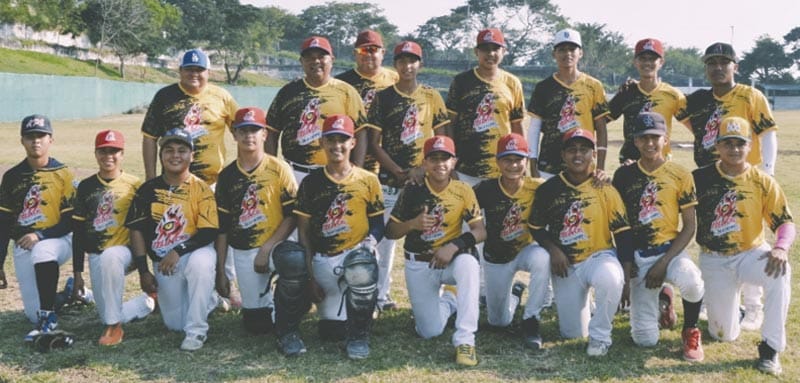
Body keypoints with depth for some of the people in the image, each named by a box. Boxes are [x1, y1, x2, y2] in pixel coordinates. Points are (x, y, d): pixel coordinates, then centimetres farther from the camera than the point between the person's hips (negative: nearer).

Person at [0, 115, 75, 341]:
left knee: (42, 251, -41)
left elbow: (71, 222, -7)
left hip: (58, 240, -4)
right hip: (23, 248, 4)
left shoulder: (63, 174, -3)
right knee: (33, 314, -7)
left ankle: (48, 319, -30)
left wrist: (40, 235, -21)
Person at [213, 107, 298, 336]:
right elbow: (222, 227, 9)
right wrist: (220, 271, 7)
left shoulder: (279, 169, -5)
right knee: (255, 324, 0)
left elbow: (292, 216, -9)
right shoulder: (227, 176, 6)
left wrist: (267, 249, -18)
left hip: (275, 246, -2)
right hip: (242, 253, 2)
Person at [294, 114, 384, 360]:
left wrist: (370, 242, -17)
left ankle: (359, 335, -16)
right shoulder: (311, 183, 6)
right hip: (323, 259, 2)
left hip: (356, 253, -1)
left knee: (361, 269, -39)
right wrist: (310, 276, 1)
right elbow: (304, 232, 6)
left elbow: (378, 224, 6)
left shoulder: (368, 180, 4)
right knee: (332, 332, -3)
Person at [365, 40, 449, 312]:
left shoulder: (432, 97, 7)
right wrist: (398, 172, -11)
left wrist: (422, 170, -9)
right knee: (385, 236, 1)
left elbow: (441, 139, 5)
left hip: (424, 178, 1)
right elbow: (374, 143, 0)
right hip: (390, 179, -1)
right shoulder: (383, 98, 3)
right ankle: (380, 296, 11)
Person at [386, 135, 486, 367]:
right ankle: (449, 299, 33)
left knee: (468, 264, -38)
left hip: (451, 259, -1)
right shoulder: (412, 191, -6)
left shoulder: (463, 191, -6)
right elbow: (390, 232, -2)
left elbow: (480, 231, -12)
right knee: (430, 332, -3)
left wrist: (454, 246, -29)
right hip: (418, 265, 1)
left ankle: (465, 340, -30)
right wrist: (413, 224, -22)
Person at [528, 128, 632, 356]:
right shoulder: (549, 189, -2)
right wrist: (552, 249, -11)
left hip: (599, 256, -2)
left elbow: (623, 235, -7)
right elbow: (536, 228, 8)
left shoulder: (605, 190, -7)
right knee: (572, 333, 3)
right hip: (565, 265, 2)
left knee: (611, 279, -40)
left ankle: (600, 336, -16)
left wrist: (626, 278, -13)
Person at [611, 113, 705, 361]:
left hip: (670, 250, -1)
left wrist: (664, 263, -13)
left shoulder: (680, 175, -2)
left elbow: (689, 227, -3)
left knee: (689, 280, -38)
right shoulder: (624, 175, 3)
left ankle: (690, 331, -5)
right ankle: (659, 298, 29)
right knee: (646, 339, -8)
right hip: (638, 256, 1)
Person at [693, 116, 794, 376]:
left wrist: (781, 248, -30)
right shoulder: (701, 178, -5)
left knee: (779, 271, -36)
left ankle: (770, 348, -22)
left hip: (751, 254, 0)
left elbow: (786, 223, -9)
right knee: (725, 335, -1)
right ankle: (724, 301, 37)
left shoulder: (763, 182, -5)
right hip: (714, 260, 0)